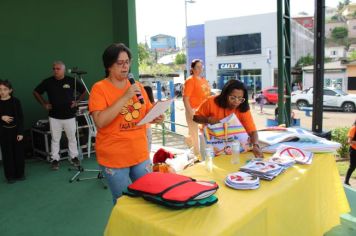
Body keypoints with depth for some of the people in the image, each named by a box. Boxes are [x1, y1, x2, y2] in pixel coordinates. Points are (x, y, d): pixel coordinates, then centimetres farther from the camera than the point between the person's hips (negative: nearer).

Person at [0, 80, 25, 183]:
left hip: (16, 130, -1)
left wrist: (20, 132, -9)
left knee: (19, 152, 6)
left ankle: (20, 174, 22)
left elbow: (21, 117, -5)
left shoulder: (15, 101, -5)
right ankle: (10, 176, 18)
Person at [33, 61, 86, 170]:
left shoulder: (71, 81, -3)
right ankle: (55, 159, 17)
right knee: (55, 139, 7)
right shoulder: (48, 81, 1)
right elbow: (36, 92, 14)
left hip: (69, 116, -1)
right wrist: (44, 104, 6)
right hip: (54, 116, 1)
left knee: (72, 138, 8)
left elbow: (84, 91, 9)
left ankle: (74, 157, 22)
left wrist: (77, 101, 0)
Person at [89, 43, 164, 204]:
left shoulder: (137, 86, 6)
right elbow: (100, 122, -21)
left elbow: (148, 113, 14)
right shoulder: (99, 88, -9)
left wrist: (156, 117, -9)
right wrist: (125, 97, -23)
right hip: (114, 158, -4)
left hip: (141, 154, 5)